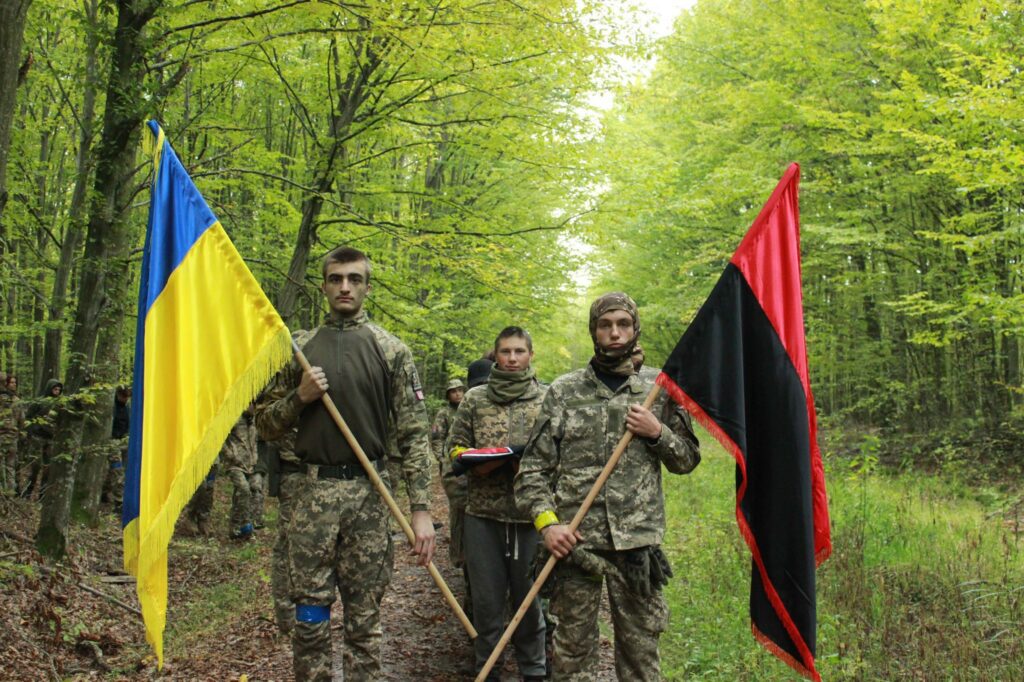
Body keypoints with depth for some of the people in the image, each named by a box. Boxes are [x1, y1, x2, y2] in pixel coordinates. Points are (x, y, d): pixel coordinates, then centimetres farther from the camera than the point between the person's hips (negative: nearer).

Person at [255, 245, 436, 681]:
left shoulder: (391, 351, 3)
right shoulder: (299, 348, 9)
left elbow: (414, 433, -2)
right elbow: (265, 424, 13)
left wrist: (421, 508, -9)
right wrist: (299, 397, -7)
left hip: (370, 495, -1)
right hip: (314, 492, 2)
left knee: (365, 617, 6)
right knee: (310, 615, 5)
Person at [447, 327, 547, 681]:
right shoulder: (475, 398, 7)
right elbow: (454, 447, 9)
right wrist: (477, 464, -10)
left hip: (531, 516, -1)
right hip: (483, 514, 1)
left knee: (530, 598, 9)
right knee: (486, 599, 9)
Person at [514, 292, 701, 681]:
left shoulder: (660, 389, 7)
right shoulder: (563, 391, 5)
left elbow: (687, 459, 14)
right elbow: (534, 467, 4)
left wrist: (657, 432, -6)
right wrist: (546, 521, -11)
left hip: (637, 539, 1)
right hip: (574, 537, 0)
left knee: (641, 650, 8)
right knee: (573, 648, 8)